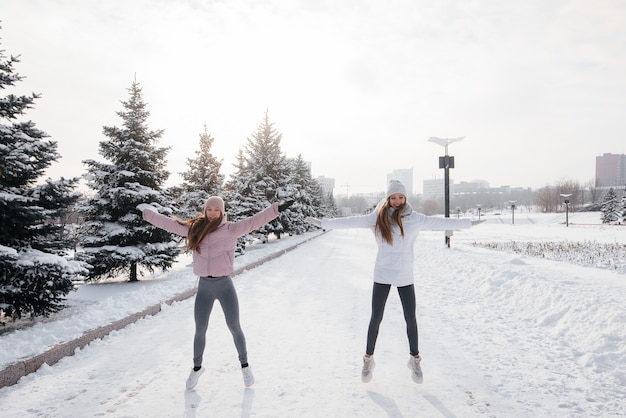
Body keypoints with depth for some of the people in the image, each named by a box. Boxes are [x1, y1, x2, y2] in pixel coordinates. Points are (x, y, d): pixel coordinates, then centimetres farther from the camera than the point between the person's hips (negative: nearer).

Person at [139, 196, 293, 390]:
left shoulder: (231, 229, -7)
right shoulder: (194, 228, 1)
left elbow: (255, 221, -16)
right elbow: (169, 223, 10)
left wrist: (277, 208, -25)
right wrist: (147, 213, 17)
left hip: (225, 285, -2)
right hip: (204, 287, 2)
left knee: (234, 328, 9)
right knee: (200, 330, 13)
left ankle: (244, 365, 30)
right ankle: (197, 367, 37)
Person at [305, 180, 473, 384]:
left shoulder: (415, 219, -1)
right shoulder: (378, 217, -5)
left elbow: (438, 222, 5)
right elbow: (352, 221, -8)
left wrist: (467, 222, 8)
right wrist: (323, 223, -11)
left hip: (405, 277, 1)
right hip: (382, 275, -1)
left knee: (411, 319, 9)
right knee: (376, 318, 7)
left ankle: (414, 360, 29)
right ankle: (368, 359, 24)